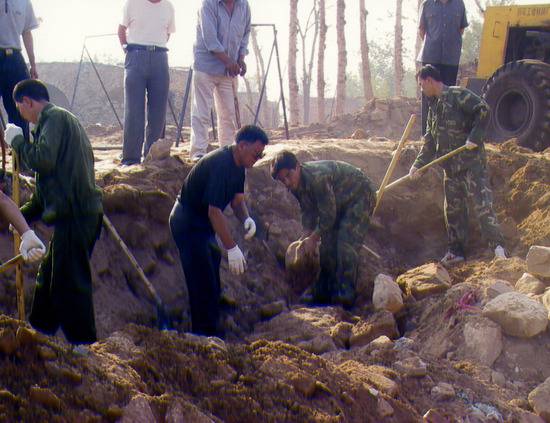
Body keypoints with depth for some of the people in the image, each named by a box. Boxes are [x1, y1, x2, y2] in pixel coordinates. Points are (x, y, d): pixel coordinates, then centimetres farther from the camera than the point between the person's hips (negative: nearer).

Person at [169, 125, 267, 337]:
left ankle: (211, 331, 25)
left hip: (202, 223, 10)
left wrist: (247, 219, -14)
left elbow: (237, 199, 9)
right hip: (188, 225, -10)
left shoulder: (237, 164, 2)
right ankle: (205, 334, -1)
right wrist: (232, 248, -31)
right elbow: (214, 211, -31)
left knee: (212, 281, 15)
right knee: (203, 282, -9)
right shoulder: (220, 164, -28)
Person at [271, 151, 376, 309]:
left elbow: (328, 214, -30)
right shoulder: (296, 184, -9)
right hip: (340, 202, 9)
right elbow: (309, 211, 2)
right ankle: (324, 292, 15)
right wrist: (306, 236, -9)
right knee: (328, 243, 5)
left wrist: (313, 238, -20)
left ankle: (345, 295, -14)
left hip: (361, 195, -9)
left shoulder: (317, 177, -37)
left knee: (345, 244, -20)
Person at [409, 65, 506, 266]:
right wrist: (418, 165, 6)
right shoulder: (433, 108, 16)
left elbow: (483, 110, -19)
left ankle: (498, 246, -12)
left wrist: (475, 138, -24)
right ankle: (456, 251, 20)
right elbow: (430, 142, 16)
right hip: (451, 166, 8)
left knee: (483, 203, -13)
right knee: (453, 208, 11)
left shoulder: (458, 95, -9)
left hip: (472, 161, -8)